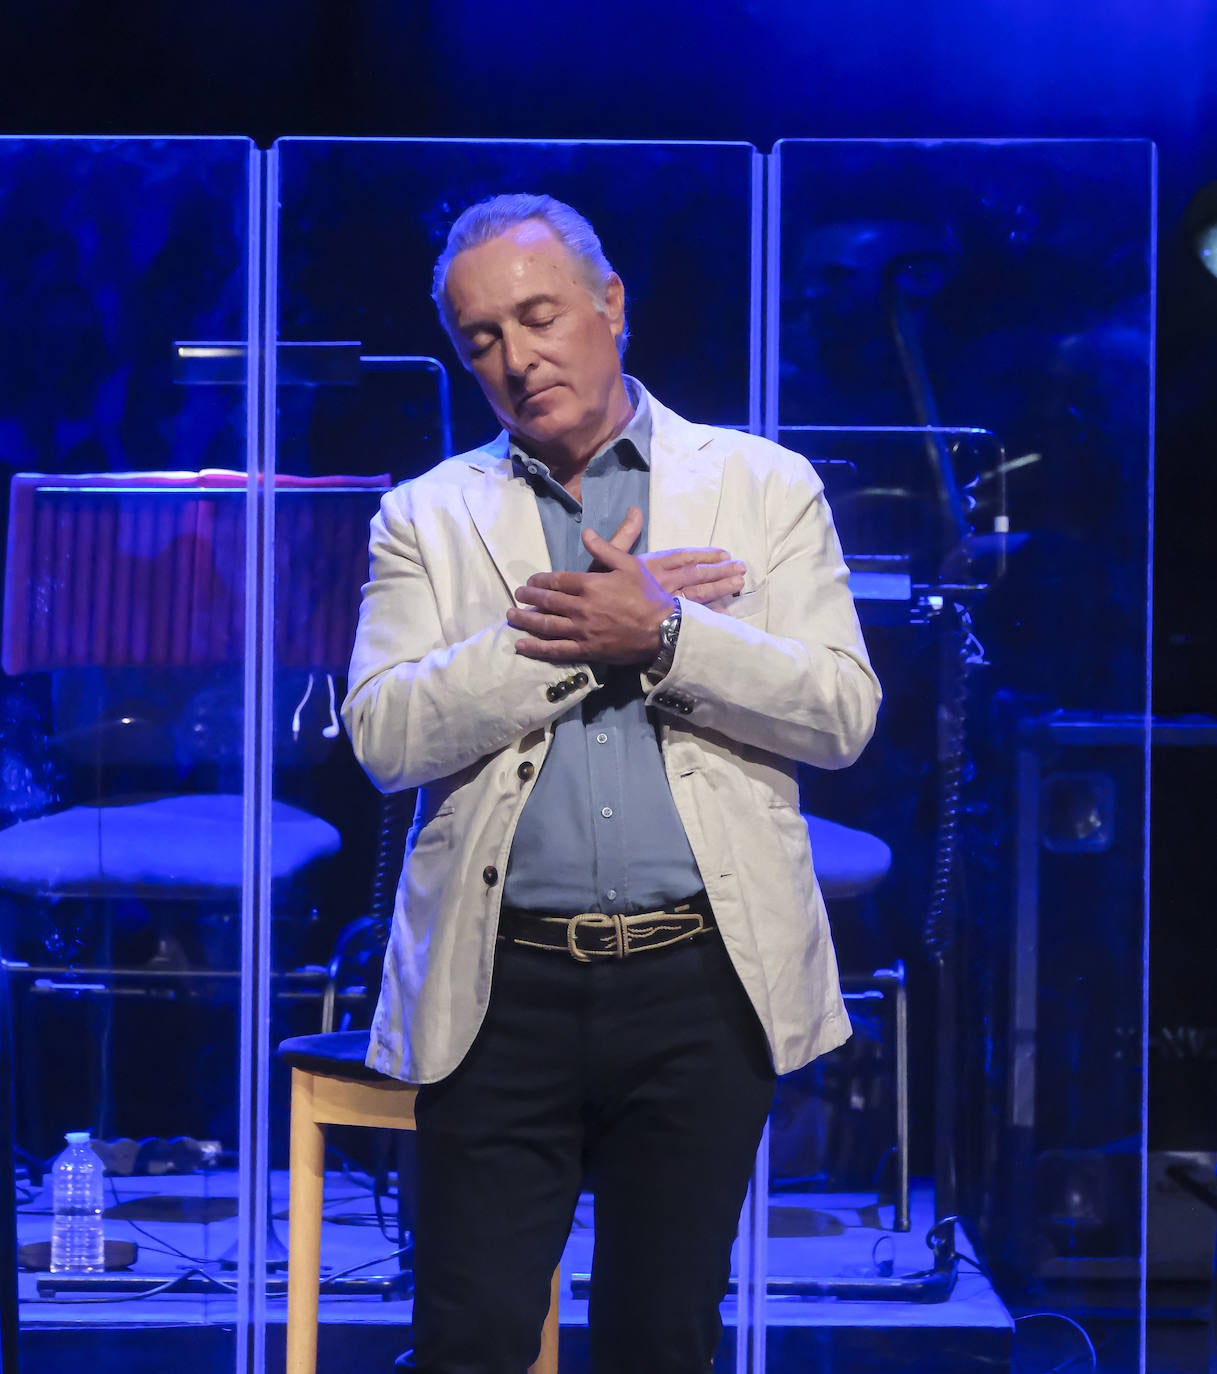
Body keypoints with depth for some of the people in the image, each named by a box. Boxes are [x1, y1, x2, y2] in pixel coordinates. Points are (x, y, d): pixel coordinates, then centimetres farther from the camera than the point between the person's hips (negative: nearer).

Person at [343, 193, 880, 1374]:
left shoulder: (763, 487, 8)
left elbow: (842, 711, -1)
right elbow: (383, 733, -4)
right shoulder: (429, 516, 10)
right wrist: (573, 636, -10)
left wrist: (660, 635, -13)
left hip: (702, 977, 0)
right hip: (503, 987, 0)